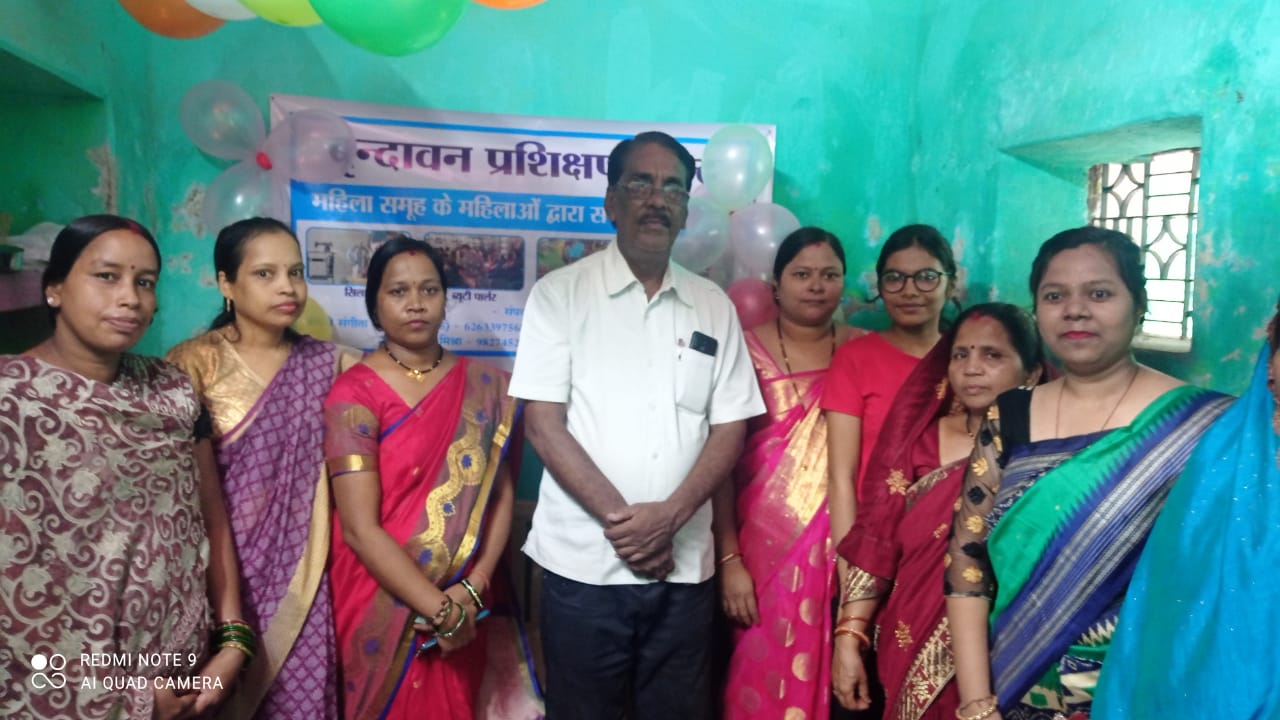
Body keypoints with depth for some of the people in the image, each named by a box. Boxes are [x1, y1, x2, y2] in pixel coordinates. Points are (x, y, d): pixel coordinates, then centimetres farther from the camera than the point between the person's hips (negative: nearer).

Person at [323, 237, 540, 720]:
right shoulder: (354, 394, -10)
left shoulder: (485, 387, 1)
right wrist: (439, 609, -17)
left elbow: (502, 493, -1)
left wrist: (471, 591, -12)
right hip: (383, 609, -3)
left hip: (468, 612, 3)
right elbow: (359, 528, -15)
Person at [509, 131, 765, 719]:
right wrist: (621, 520, -12)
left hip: (684, 566, 3)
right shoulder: (560, 294, -1)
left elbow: (729, 428, 4)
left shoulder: (713, 306, 7)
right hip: (585, 564, -2)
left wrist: (669, 516, -11)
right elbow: (543, 424, -7)